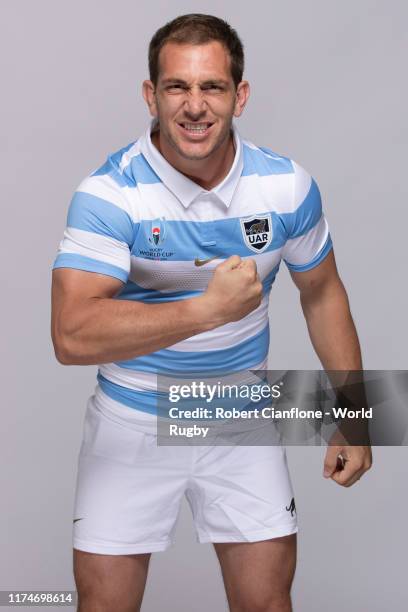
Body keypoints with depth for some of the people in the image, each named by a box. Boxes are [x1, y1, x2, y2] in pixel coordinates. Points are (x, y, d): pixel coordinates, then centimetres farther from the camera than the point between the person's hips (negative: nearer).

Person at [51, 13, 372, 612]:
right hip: (132, 423, -2)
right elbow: (72, 336, -31)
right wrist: (209, 309, -35)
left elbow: (321, 292, 8)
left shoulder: (288, 186, -8)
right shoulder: (108, 195, -20)